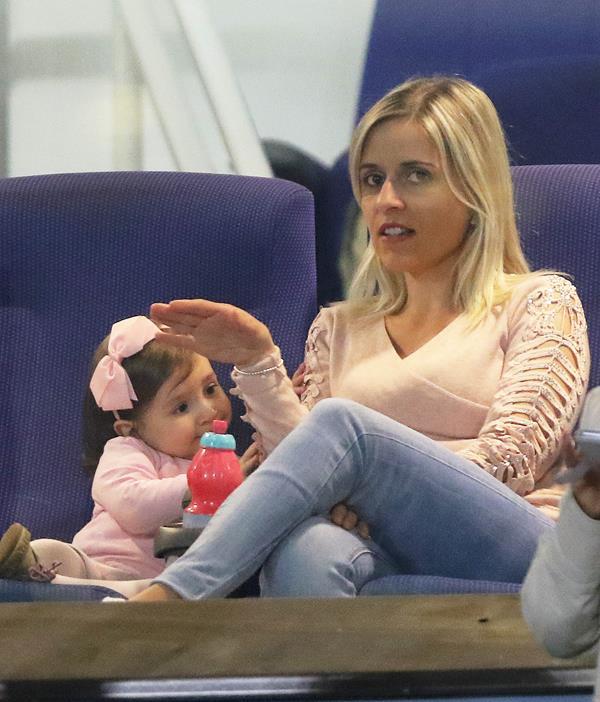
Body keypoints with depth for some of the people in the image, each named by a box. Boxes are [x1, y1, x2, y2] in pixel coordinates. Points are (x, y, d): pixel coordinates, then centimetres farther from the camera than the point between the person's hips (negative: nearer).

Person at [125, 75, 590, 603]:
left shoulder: (539, 303, 16)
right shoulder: (338, 331, 28)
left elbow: (508, 462, 1)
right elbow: (314, 478, 13)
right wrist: (258, 365, 1)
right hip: (389, 560, 3)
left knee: (339, 421, -27)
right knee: (302, 550, -36)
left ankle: (160, 602, -37)